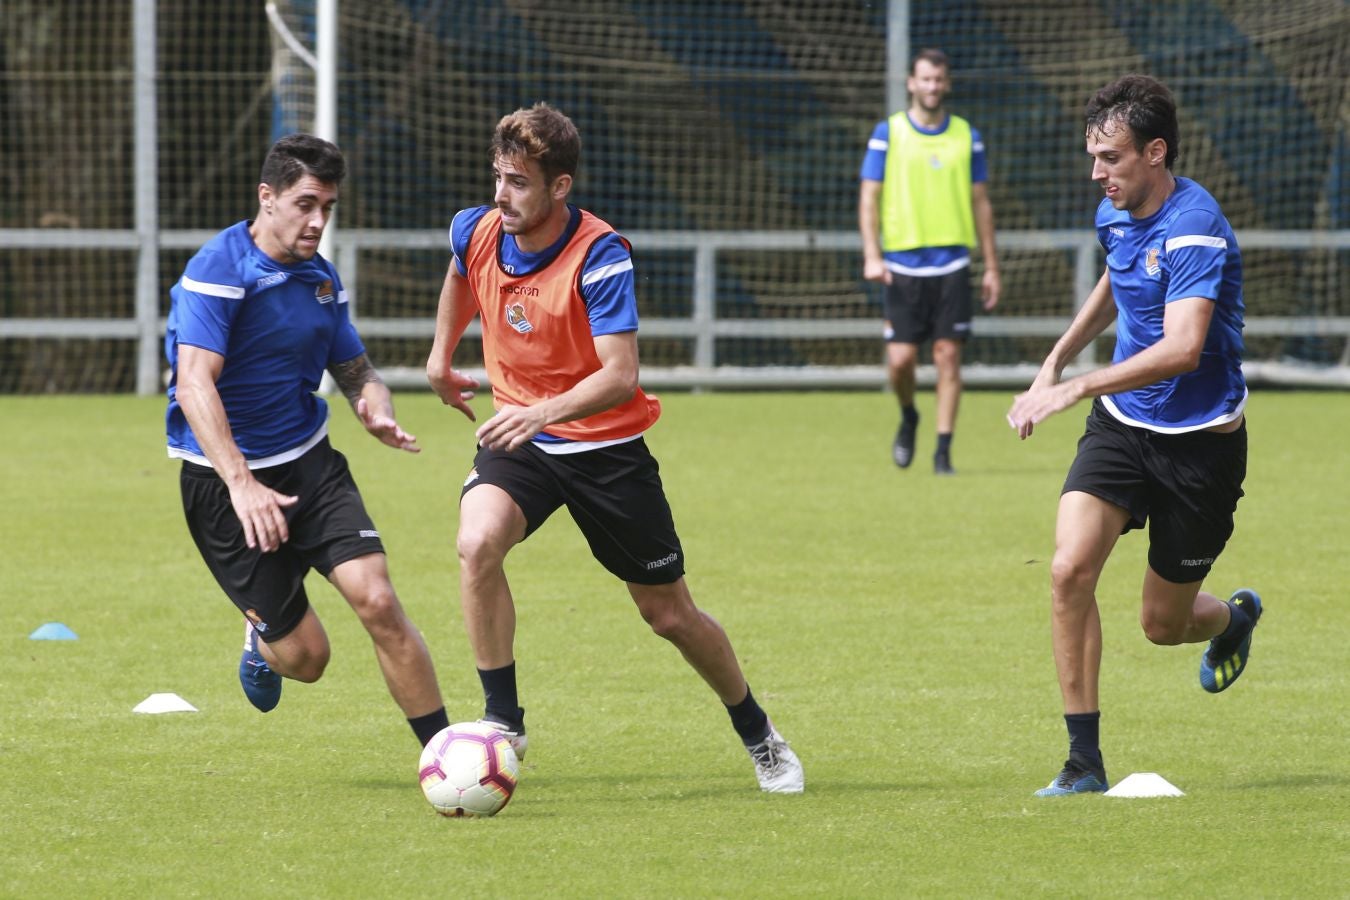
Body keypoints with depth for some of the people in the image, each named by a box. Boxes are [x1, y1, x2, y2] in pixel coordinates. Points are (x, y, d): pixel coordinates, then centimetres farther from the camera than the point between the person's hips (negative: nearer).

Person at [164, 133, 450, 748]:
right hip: (223, 482, -5)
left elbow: (355, 371, 18)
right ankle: (263, 638, 35)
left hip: (310, 462, 5)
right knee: (305, 655, -3)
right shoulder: (218, 271, -16)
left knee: (377, 601, -16)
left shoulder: (320, 278, 7)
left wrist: (378, 411, -8)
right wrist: (242, 484, -37)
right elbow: (195, 384, -26)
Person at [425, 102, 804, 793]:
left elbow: (620, 374, -33)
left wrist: (543, 412, -47)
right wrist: (442, 355, 27)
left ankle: (759, 736, 32)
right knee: (477, 544, -29)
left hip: (606, 446, -3)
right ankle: (502, 722, -17)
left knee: (669, 614, 7)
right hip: (519, 436, 3)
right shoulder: (476, 231, -9)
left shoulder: (600, 256, -25)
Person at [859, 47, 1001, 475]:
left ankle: (943, 450, 1)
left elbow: (981, 203, 12)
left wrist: (991, 267, 9)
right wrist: (872, 256, -9)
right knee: (901, 358, -4)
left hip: (952, 263, 1)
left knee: (948, 355, -4)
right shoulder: (888, 134, 2)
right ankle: (908, 416, 26)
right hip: (903, 264, -1)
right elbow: (869, 198, 2)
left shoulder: (967, 137, 7)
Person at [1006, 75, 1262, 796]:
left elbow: (1182, 348, -37)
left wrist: (1076, 387, -41)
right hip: (1122, 426, 6)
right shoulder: (1115, 215, 1)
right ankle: (1084, 760, -10)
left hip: (1198, 441, -6)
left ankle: (1235, 617, 45)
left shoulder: (1194, 230, -24)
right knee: (1070, 569, -17)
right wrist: (1058, 357, 18)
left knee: (1164, 624, 6)